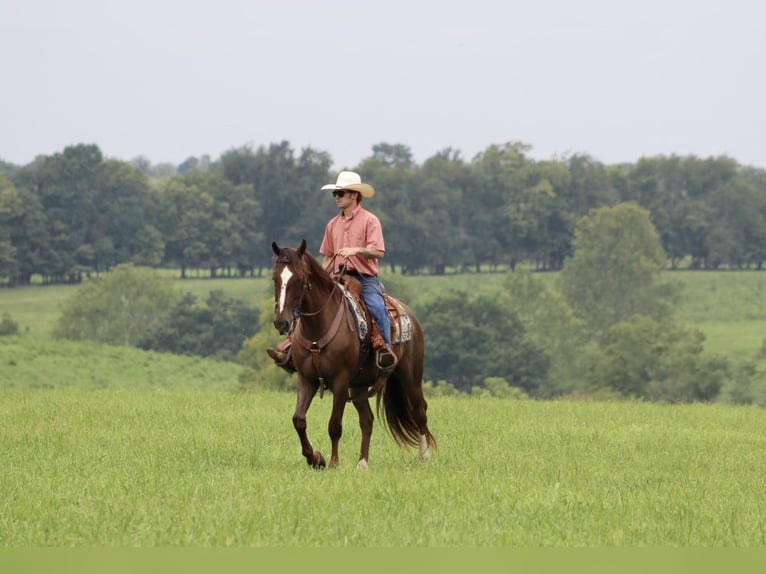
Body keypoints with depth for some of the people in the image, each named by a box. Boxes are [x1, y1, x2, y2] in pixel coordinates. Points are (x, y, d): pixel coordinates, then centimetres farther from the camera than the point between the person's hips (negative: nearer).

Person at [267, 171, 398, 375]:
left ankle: (385, 349, -32)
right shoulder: (333, 224, 16)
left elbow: (378, 251, -12)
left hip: (365, 278, -5)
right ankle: (290, 349, -9)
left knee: (377, 307, -34)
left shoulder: (369, 220, -2)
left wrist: (356, 250, -27)